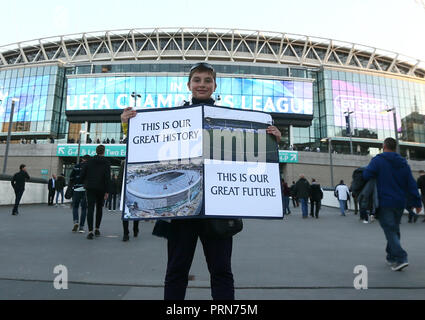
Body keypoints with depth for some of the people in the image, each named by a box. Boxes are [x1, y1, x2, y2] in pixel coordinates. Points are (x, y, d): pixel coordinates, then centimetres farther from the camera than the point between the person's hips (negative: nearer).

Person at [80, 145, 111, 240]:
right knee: (99, 208, 15)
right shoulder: (106, 163, -4)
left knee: (90, 209, -2)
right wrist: (107, 191, -11)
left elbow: (82, 173, 1)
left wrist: (86, 184, 17)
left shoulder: (90, 161, 4)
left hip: (90, 188, 1)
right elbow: (107, 178, -12)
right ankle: (97, 229, 21)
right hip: (101, 189, -1)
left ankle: (90, 231, -12)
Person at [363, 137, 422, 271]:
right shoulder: (403, 163, 10)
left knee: (390, 231, -3)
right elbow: (411, 184, 9)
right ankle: (391, 257, 25)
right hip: (400, 203, 6)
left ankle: (400, 258, -13)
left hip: (384, 203, -6)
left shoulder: (378, 160, -7)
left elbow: (366, 175, -19)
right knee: (394, 230, 16)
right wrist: (417, 202, 10)